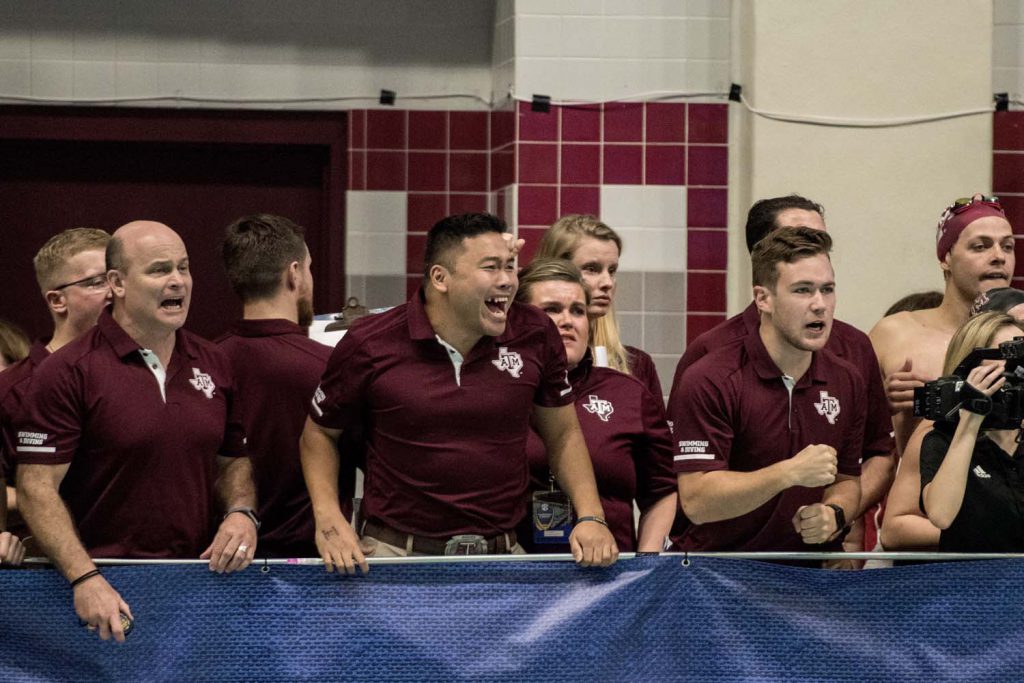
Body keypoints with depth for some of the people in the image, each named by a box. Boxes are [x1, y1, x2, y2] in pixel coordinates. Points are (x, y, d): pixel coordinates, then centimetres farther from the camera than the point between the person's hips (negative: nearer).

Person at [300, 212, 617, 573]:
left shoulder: (535, 334, 1)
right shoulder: (368, 346, -5)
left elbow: (563, 435, 14)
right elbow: (319, 434, 9)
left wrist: (591, 517, 1)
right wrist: (328, 517, -5)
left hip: (501, 554, 3)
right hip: (396, 554, -3)